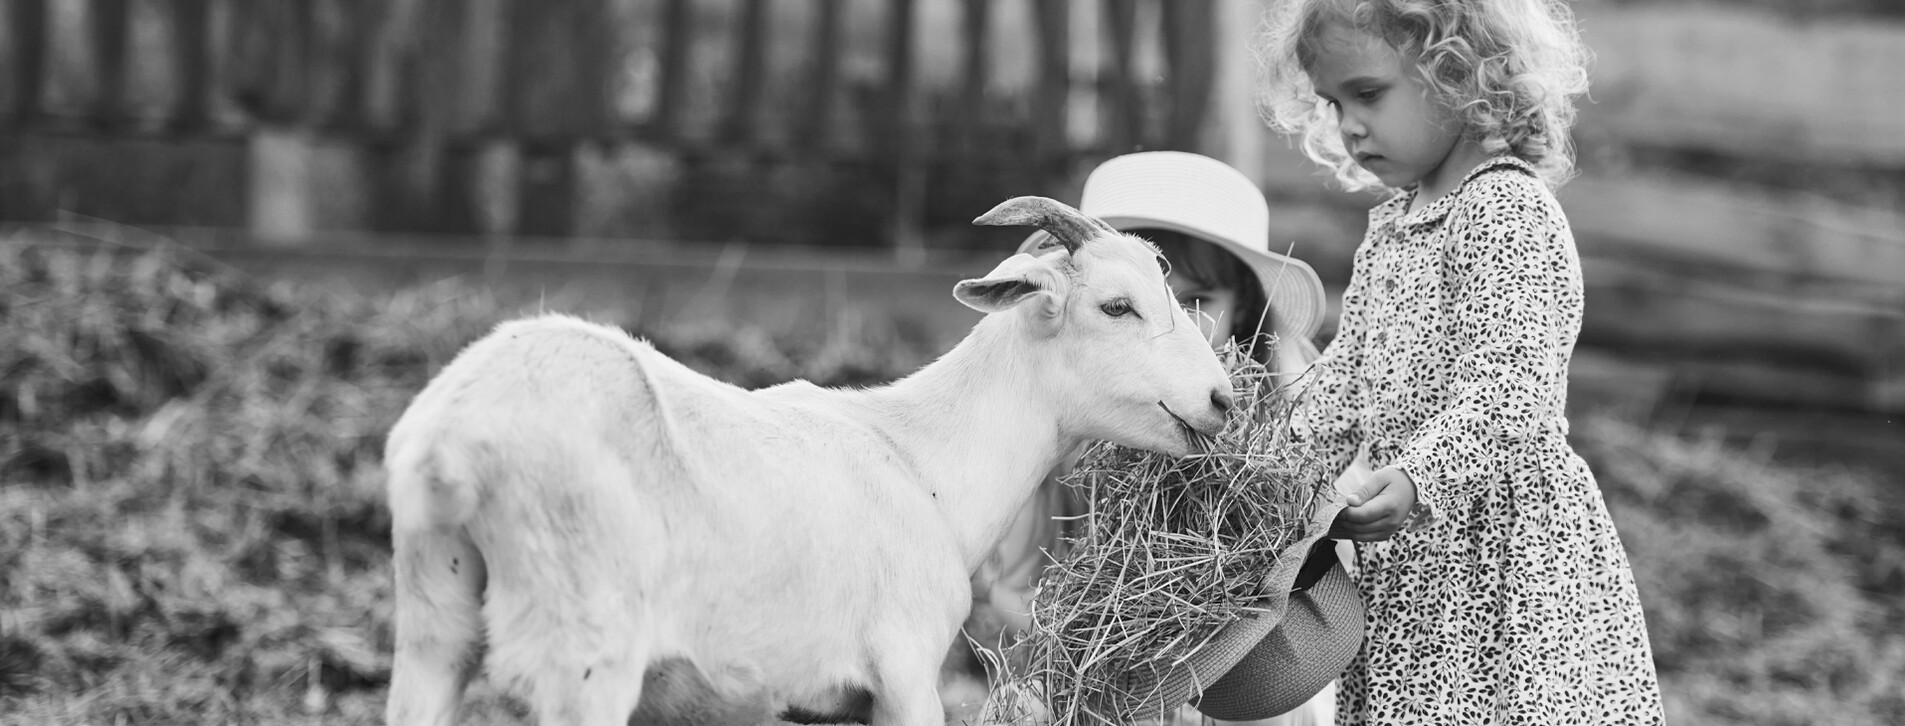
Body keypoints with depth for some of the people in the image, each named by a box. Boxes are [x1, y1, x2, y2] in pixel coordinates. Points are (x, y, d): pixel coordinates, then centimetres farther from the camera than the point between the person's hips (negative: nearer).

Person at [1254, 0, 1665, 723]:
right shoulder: (1391, 225, 16)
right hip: (1413, 576, 9)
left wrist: (1417, 481, -39)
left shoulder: (1509, 210, -13)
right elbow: (1343, 384, 18)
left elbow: (1510, 392, -25)